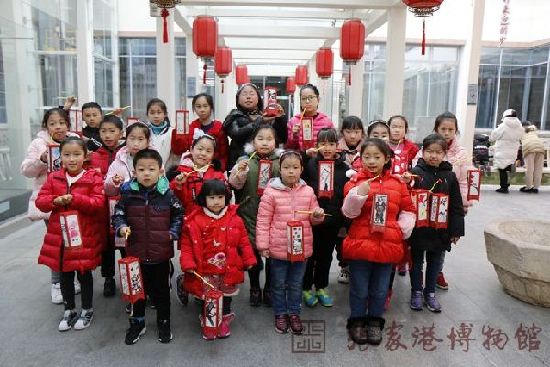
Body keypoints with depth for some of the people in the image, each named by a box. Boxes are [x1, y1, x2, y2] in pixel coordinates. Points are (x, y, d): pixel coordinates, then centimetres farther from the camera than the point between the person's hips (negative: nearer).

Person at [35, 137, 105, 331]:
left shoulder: (93, 177, -7)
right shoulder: (54, 178, 4)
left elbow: (98, 203, -15)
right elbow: (40, 201, 2)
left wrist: (75, 199, -25)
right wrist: (55, 201, -18)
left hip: (85, 237, -3)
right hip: (60, 236, 4)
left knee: (84, 274, 11)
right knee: (65, 276, 16)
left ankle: (87, 310, 29)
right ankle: (69, 309, 35)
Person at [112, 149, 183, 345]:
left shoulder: (167, 194, -8)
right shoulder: (128, 194, -6)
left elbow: (178, 215, 4)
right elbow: (118, 215, 3)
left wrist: (173, 233, -6)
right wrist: (121, 227, -16)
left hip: (161, 253, -1)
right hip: (135, 253, 1)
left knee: (161, 290, 14)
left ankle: (164, 323, 34)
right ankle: (137, 323, 38)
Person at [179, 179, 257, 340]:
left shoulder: (234, 219, -5)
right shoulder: (194, 221, -10)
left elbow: (243, 241, 1)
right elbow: (186, 243, -7)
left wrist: (249, 260, 2)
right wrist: (188, 263, -14)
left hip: (228, 269, 2)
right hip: (205, 271, -1)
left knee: (227, 296, 18)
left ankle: (225, 320, 39)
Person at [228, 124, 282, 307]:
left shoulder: (281, 161, 2)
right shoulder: (245, 160, 1)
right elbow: (235, 185, -5)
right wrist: (239, 172, -24)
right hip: (250, 213, 0)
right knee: (252, 250, 10)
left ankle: (269, 288, 29)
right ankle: (254, 288, 29)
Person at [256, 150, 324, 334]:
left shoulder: (308, 192, 0)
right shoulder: (271, 192, -11)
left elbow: (312, 218, 12)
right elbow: (263, 220, -7)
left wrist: (318, 215, -11)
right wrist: (263, 245, -8)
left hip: (301, 248, 3)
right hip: (278, 248, -3)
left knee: (296, 284, 17)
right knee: (279, 284, 13)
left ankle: (294, 313, 35)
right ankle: (280, 314, 32)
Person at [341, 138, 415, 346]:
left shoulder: (397, 183, 5)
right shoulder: (356, 181, -2)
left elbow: (408, 210, 12)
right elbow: (349, 212, -9)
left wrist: (402, 229, -1)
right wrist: (358, 194, -24)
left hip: (388, 245, 2)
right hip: (360, 244, -2)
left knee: (380, 289, 15)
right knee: (359, 288, 11)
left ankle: (375, 322, 33)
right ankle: (357, 322, 30)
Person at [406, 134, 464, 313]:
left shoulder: (449, 176, 0)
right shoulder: (415, 173, -8)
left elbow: (456, 206, 2)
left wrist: (456, 230, 1)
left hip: (440, 229, 2)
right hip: (418, 228, -2)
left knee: (434, 262, 16)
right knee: (417, 261, 12)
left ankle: (430, 293, 31)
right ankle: (416, 292, 28)